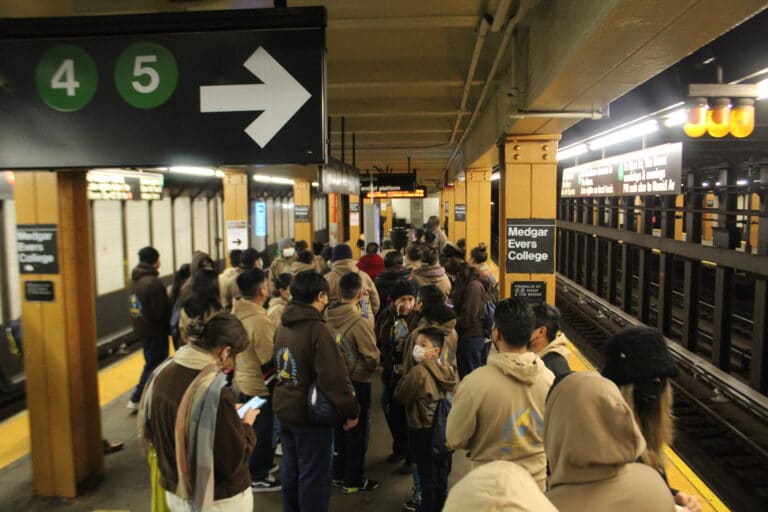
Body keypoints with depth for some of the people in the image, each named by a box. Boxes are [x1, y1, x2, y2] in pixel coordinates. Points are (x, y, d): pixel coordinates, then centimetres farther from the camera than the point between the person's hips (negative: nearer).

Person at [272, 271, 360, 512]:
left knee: (290, 468, 21)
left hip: (284, 410, 8)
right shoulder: (317, 330, -24)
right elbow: (334, 378, -25)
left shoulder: (283, 326, 2)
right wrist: (351, 411, -15)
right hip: (311, 414, -8)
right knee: (314, 474, 6)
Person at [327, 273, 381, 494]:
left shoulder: (328, 317, -7)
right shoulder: (359, 323, -24)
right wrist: (370, 368, 2)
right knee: (357, 431, 11)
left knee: (339, 427, 20)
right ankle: (353, 481, 22)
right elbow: (372, 357, -19)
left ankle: (338, 474, 34)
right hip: (357, 382, -6)